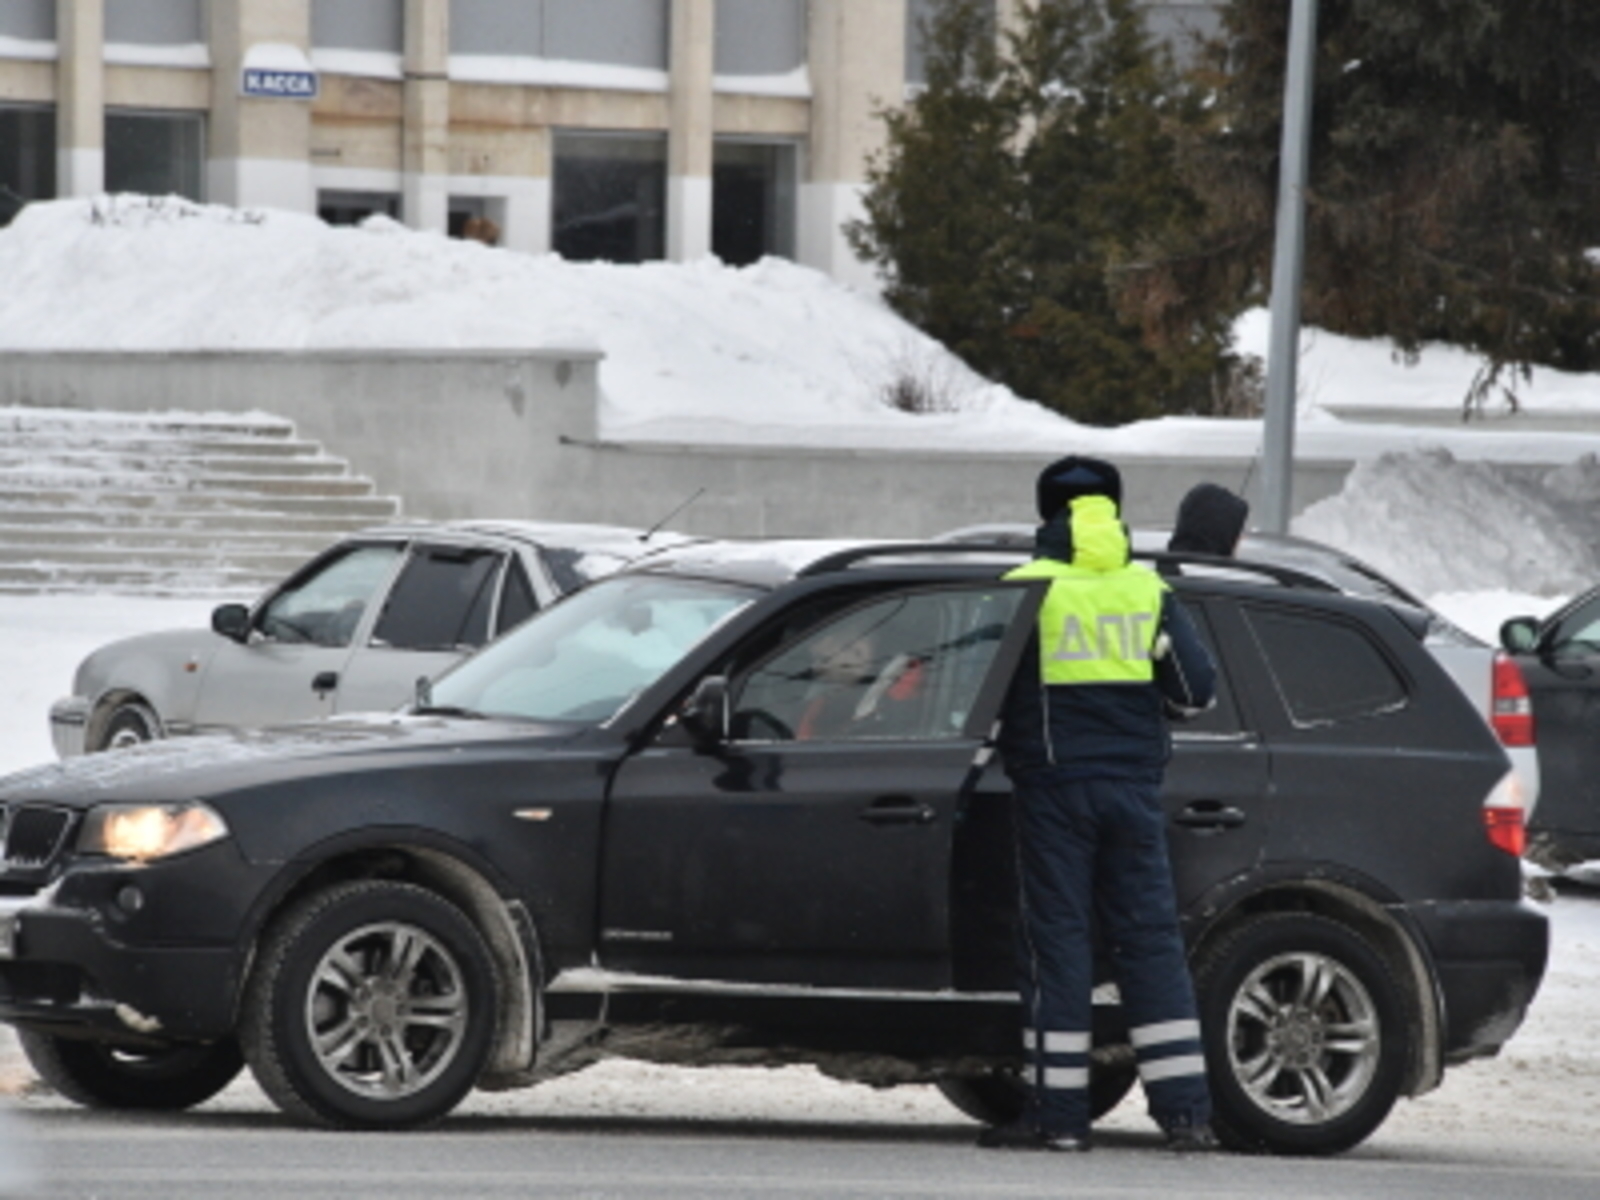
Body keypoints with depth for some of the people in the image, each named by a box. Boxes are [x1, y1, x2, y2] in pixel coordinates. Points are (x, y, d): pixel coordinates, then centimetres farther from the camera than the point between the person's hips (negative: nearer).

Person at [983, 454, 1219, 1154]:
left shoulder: (1027, 591, -3)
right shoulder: (1149, 593, 5)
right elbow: (1196, 690, 4)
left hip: (1053, 785, -3)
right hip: (1132, 785, 3)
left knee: (1055, 939, 0)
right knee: (1150, 938, 6)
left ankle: (1058, 1113, -2)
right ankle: (1185, 1108, 1)